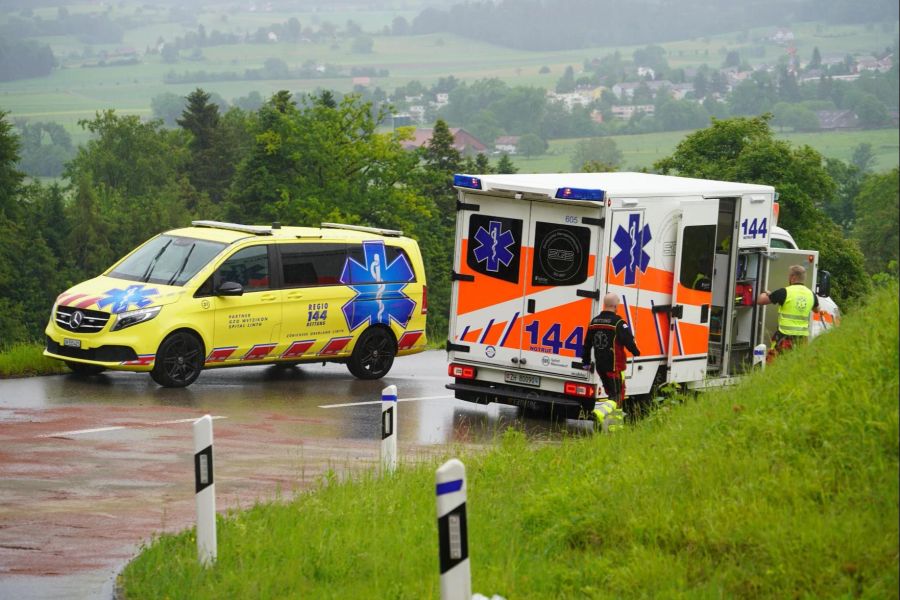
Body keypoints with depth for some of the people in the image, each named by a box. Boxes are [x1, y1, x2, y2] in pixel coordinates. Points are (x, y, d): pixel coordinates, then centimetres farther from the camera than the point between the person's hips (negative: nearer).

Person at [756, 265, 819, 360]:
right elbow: (817, 309, 30)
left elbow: (760, 300, -4)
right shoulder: (810, 294, 9)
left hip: (785, 336, -6)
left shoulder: (784, 292, -8)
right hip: (803, 337, 6)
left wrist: (765, 294, 19)